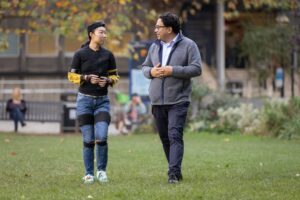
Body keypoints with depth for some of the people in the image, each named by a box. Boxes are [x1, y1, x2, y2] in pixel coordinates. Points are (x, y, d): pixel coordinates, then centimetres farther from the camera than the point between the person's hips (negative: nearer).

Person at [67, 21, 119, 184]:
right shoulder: (80, 54, -2)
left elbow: (115, 76, 13)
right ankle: (89, 173, 10)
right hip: (84, 99, -1)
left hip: (102, 100, 1)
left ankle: (101, 170, 4)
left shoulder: (108, 55, 5)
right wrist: (87, 78, -13)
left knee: (101, 137, -12)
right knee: (88, 140, -1)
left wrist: (108, 80, -9)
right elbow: (71, 75, 2)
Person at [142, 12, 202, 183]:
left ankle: (174, 173, -19)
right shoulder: (155, 47, 12)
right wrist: (151, 72, -5)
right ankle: (176, 171, 21)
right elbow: (145, 67, 19)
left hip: (178, 100, -6)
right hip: (157, 101, 6)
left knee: (175, 136, -15)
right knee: (165, 138, 10)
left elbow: (197, 69, -12)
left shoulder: (188, 45, -5)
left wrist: (172, 70, -19)